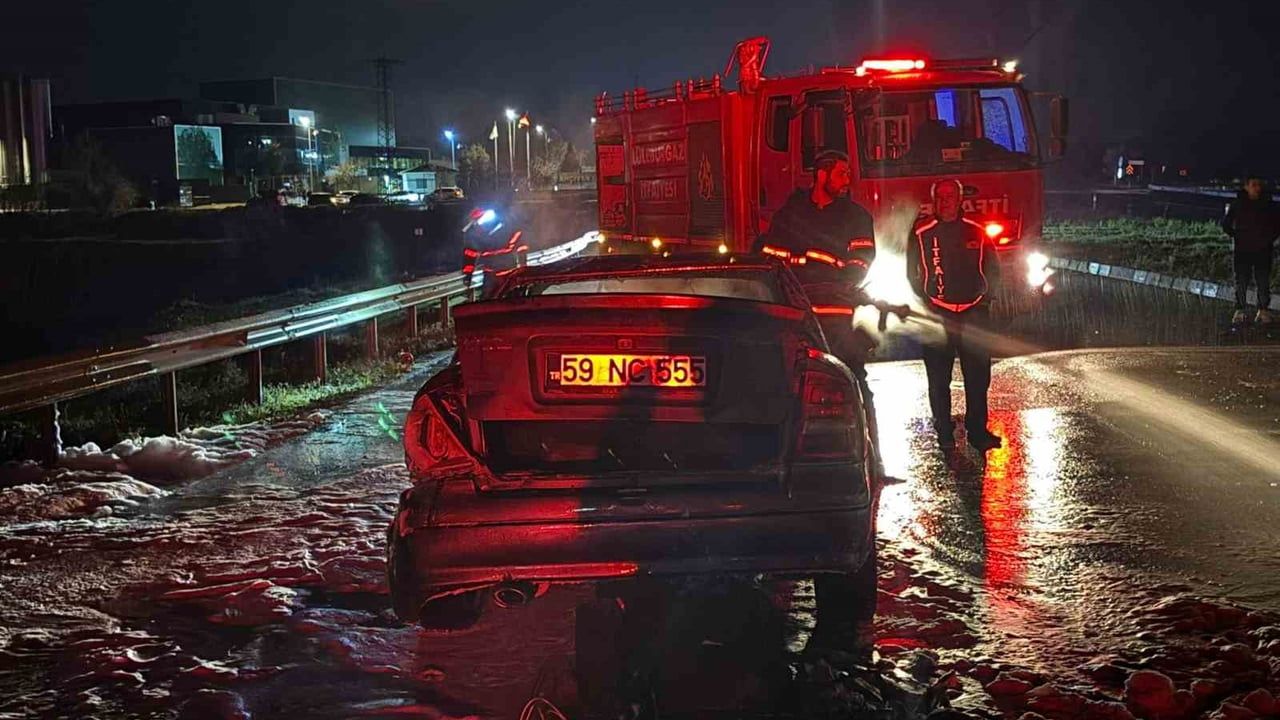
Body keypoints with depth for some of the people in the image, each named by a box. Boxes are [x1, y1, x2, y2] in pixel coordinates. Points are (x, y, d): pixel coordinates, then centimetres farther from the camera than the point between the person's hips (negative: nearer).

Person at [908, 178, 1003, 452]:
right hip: (937, 316, -2)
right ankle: (944, 432, 10)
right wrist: (924, 303, 1)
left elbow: (993, 268, 16)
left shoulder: (976, 232, 7)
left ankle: (977, 430, 10)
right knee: (939, 378, 1)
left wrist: (984, 297, 6)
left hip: (974, 314, 2)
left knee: (978, 375, 2)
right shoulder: (922, 235, 2)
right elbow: (912, 275, 9)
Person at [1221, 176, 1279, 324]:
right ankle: (1239, 311, 9)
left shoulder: (1268, 204, 3)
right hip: (1242, 250, -1)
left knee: (1263, 282, 1)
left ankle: (1263, 310, 9)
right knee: (1241, 281, 2)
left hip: (1263, 250, 1)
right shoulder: (1237, 205, -1)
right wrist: (1237, 236, -2)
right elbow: (1226, 224, 6)